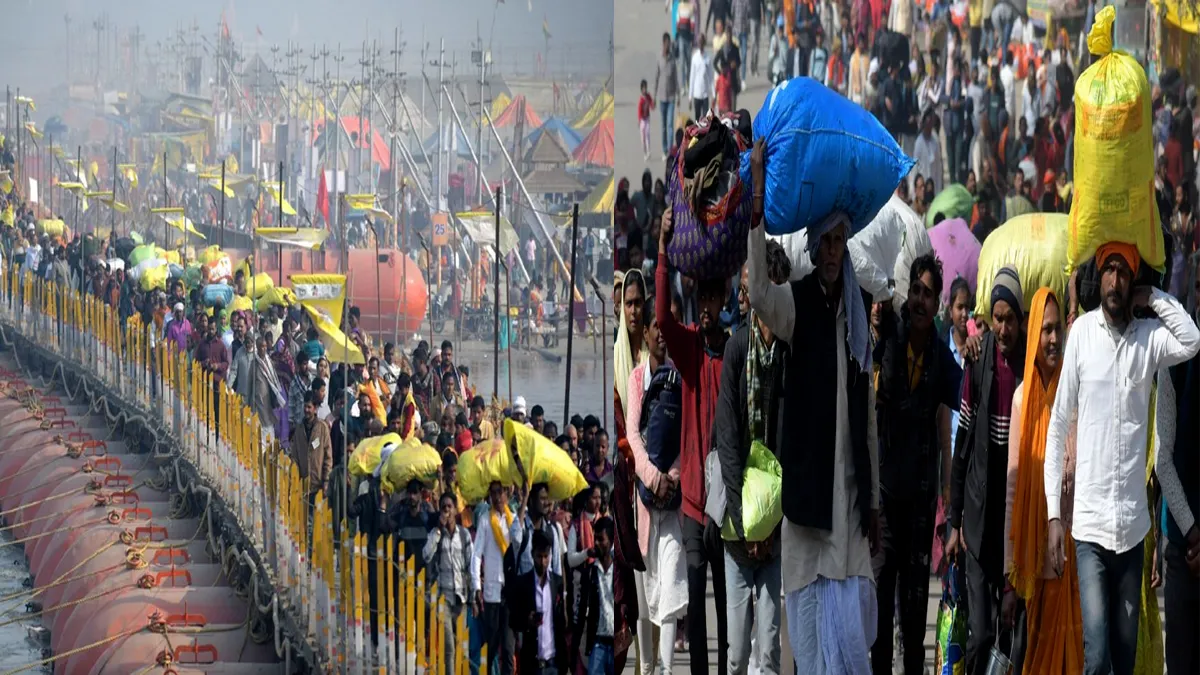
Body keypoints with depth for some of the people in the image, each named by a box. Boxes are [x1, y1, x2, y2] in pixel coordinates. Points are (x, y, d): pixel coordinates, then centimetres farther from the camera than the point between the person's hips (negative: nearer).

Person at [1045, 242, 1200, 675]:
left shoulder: (1148, 337, 5)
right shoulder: (1082, 333, -1)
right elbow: (1058, 425, 1)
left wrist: (1154, 298, -6)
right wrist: (1053, 513, -2)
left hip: (1133, 524, 3)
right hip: (1090, 523, -3)